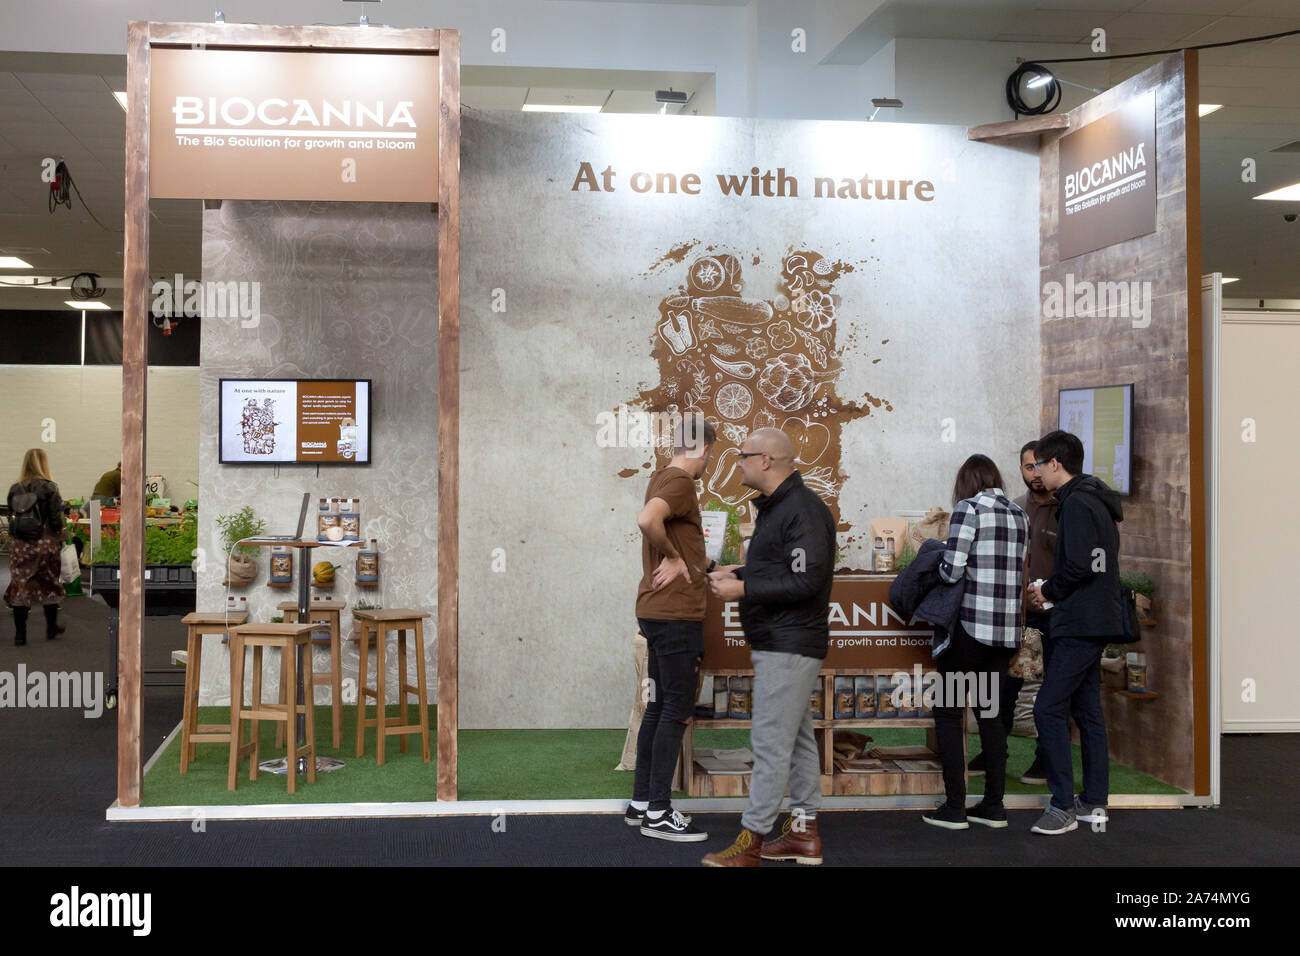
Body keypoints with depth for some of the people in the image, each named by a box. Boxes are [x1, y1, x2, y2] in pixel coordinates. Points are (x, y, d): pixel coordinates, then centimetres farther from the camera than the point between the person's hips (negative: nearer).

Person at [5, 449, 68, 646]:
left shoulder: (14, 488, 4)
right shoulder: (49, 488, -8)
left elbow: (10, 517, 8)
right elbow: (56, 519, -9)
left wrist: (15, 539, 17)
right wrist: (59, 538, 5)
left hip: (19, 545, 3)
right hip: (44, 544, -3)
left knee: (19, 586, 6)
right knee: (49, 585, 13)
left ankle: (20, 633, 3)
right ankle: (51, 627, 24)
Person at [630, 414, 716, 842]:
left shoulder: (664, 478, 14)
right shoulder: (681, 482, -16)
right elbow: (647, 519, -34)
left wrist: (698, 561, 31)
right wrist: (673, 556, -20)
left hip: (658, 612, 10)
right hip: (675, 613, -10)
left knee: (659, 707, 15)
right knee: (677, 710, -4)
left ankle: (641, 802, 21)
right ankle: (658, 813, 1)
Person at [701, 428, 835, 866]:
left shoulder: (803, 510, -17)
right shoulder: (775, 507, 16)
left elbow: (805, 582, -23)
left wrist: (743, 590, -20)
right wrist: (738, 572, 12)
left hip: (788, 645, -11)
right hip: (778, 644, 11)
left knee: (770, 742, -8)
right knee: (797, 738, 15)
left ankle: (750, 843, -4)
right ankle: (804, 834, 22)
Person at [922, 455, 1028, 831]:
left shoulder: (968, 508, -9)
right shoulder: (1019, 515, 11)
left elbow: (951, 570, -15)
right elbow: (1015, 570, 14)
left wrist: (938, 564, 6)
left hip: (970, 628, -7)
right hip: (1008, 630, 7)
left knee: (948, 714, 4)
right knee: (990, 712, 16)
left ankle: (954, 808, 3)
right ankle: (994, 806, 17)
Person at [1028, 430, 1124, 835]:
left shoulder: (1077, 504, -15)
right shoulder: (1093, 501, 17)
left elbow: (1079, 565, -24)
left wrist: (1048, 591, -8)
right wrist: (1052, 590, 12)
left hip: (1082, 625, -11)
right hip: (1097, 622, 11)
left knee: (1048, 709, -10)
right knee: (1087, 709, 14)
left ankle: (1063, 805, -9)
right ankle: (1094, 802, 19)